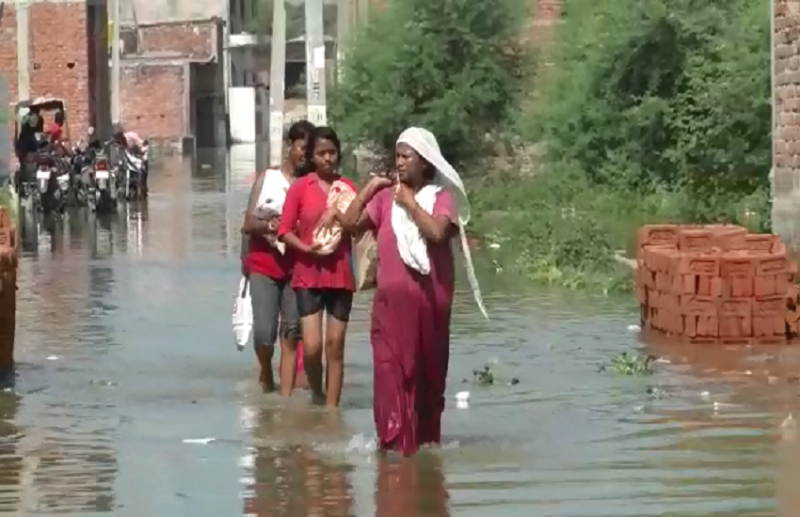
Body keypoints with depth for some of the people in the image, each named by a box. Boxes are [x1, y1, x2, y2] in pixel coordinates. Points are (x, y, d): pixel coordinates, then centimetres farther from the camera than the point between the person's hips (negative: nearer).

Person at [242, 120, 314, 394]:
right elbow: (248, 224, 2)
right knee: (264, 333, -8)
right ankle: (266, 374, 22)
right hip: (264, 264, 0)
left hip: (296, 267, 0)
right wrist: (268, 225, -19)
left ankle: (285, 397, 2)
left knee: (291, 335, -2)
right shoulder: (267, 178, 5)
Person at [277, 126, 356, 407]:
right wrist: (307, 248, -17)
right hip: (308, 274, -2)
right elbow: (284, 230, -2)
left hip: (340, 275, 2)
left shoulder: (348, 187, 7)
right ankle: (317, 394, 16)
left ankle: (331, 410, 9)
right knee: (312, 346, -11)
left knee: (335, 345, 3)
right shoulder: (300, 187, 0)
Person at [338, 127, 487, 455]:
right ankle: (395, 440, -8)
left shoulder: (441, 197, -1)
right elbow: (349, 224, 2)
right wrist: (367, 190, -2)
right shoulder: (386, 196, 6)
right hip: (392, 298, 1)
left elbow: (438, 232, -19)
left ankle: (425, 439, 22)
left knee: (427, 372, 10)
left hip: (429, 298, -1)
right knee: (391, 369, -8)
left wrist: (410, 203, -12)